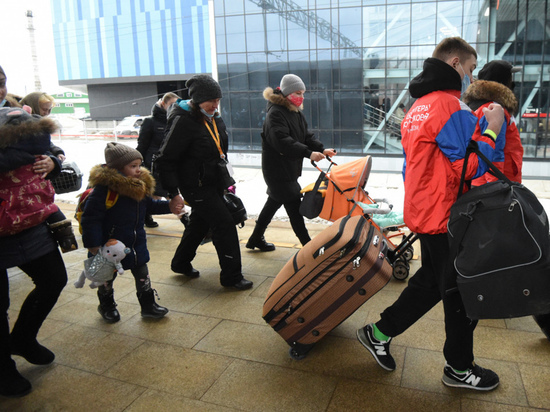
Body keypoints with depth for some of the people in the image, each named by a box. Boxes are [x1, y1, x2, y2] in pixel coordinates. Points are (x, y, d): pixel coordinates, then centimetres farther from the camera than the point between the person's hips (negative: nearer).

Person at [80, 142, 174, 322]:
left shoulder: (141, 185, 0)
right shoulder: (104, 188, -23)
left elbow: (150, 205, 17)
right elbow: (90, 218, -22)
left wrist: (169, 206, 3)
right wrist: (93, 245, -23)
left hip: (136, 244, 6)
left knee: (142, 275, 13)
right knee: (107, 277, 16)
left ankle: (148, 305, 29)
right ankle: (106, 305, 40)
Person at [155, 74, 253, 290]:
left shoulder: (214, 118, 7)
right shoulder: (183, 121, -20)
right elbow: (166, 160, -18)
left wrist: (227, 179, 20)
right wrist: (173, 192, -20)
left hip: (214, 182, 9)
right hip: (195, 186, -9)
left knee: (200, 222, 20)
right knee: (224, 223, -9)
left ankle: (181, 263, 41)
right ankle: (231, 276, 4)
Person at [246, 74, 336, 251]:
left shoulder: (296, 112, 13)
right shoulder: (275, 113, -18)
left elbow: (306, 136, 11)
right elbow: (282, 141, -30)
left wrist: (322, 149, -6)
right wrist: (308, 153, -35)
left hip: (289, 168, 10)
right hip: (277, 169, -10)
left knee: (274, 202, 19)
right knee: (294, 206, -5)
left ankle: (256, 239, 33)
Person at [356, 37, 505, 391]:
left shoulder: (417, 109, 14)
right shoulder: (452, 107, -17)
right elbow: (470, 168, -21)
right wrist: (491, 130, -10)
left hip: (425, 213, 9)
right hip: (449, 219, -9)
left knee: (431, 281, 22)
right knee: (462, 294, 7)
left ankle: (379, 333, 28)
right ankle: (459, 368, 25)